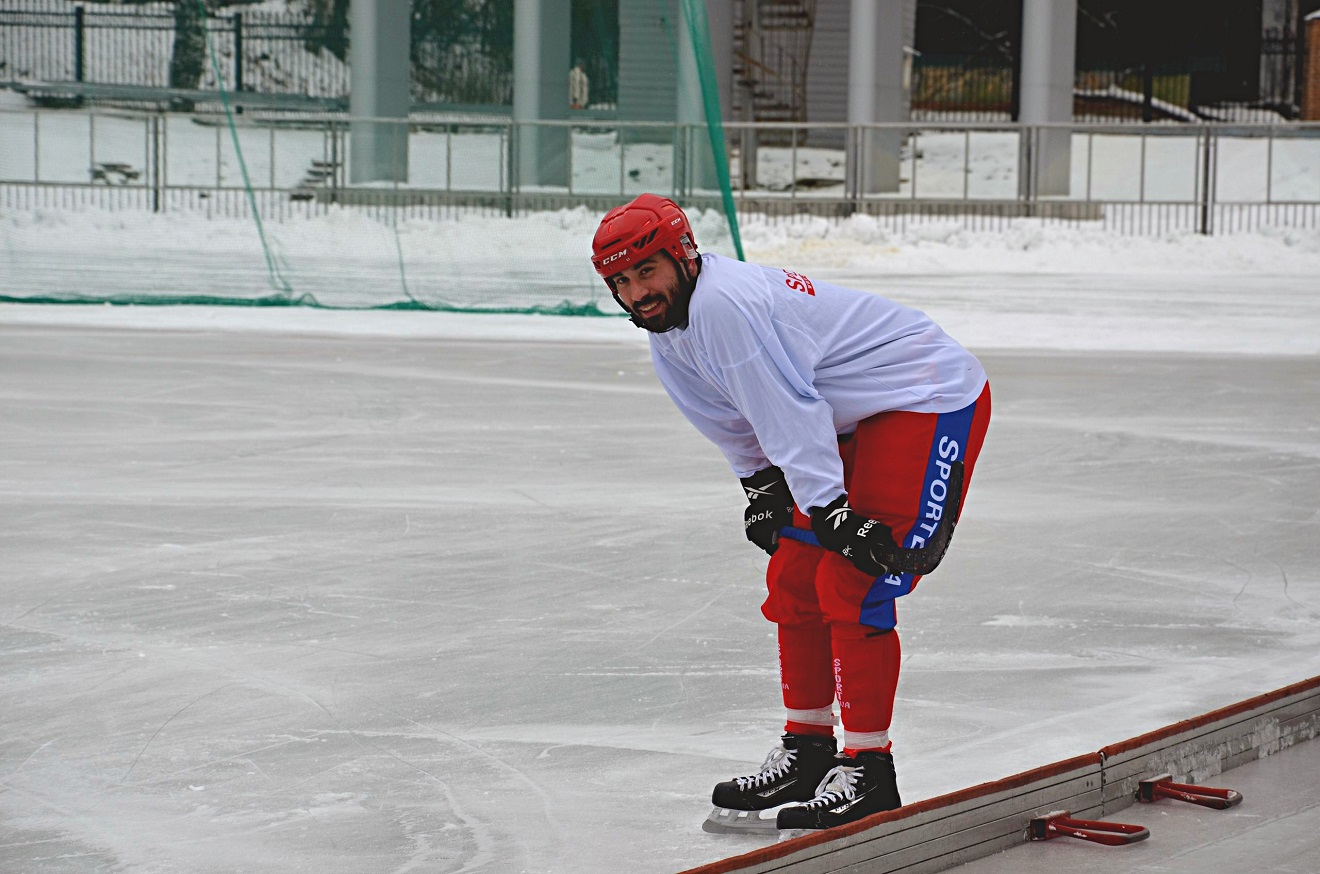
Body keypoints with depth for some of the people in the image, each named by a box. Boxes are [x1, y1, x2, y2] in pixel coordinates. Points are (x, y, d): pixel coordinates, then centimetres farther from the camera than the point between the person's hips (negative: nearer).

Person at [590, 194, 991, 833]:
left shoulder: (724, 304, -26)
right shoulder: (669, 332, 6)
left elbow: (789, 413, -28)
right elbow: (738, 424, 19)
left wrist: (831, 512, -27)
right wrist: (761, 489, 14)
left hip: (931, 403, -10)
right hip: (860, 420, 10)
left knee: (851, 586, -15)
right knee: (794, 577, 10)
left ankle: (867, 773, -9)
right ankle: (808, 751, 21)